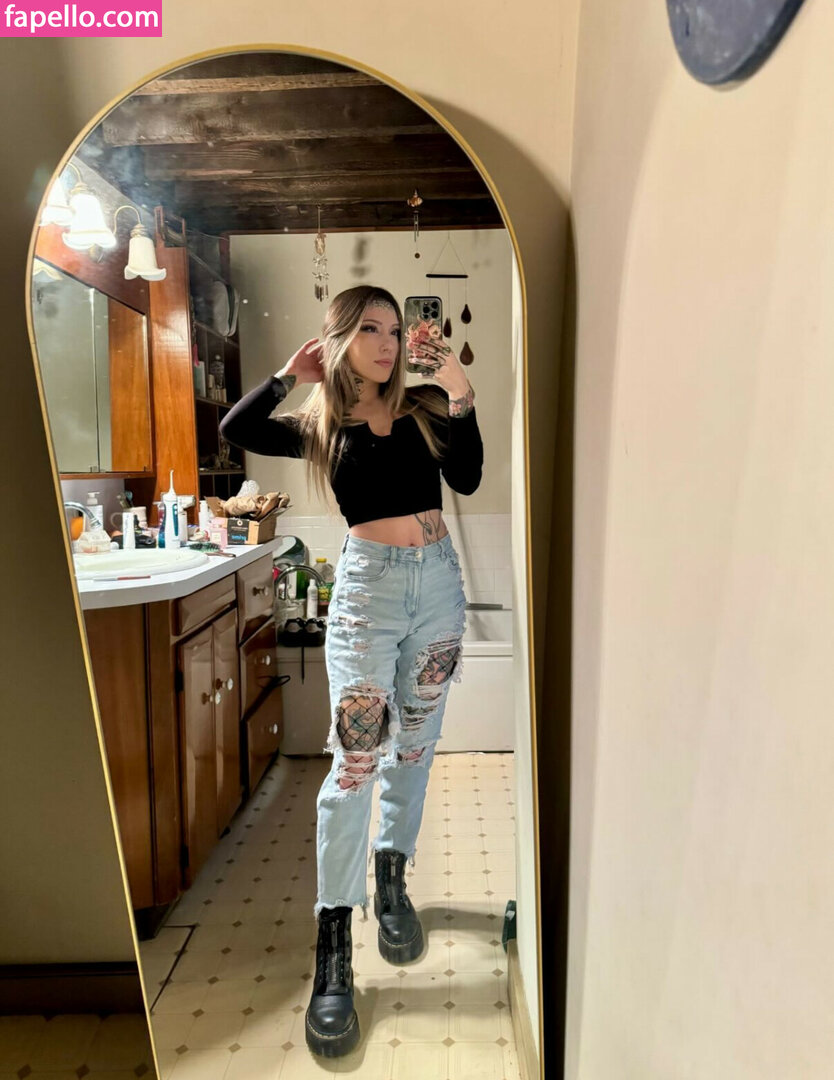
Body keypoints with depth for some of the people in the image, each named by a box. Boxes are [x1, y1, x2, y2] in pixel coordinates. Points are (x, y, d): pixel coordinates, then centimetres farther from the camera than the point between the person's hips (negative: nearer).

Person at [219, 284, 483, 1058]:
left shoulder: (423, 406, 8)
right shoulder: (319, 425, 5)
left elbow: (466, 480, -5)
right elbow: (235, 430, -10)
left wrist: (460, 397, -12)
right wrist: (291, 375, 0)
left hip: (439, 580, 3)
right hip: (369, 586, -3)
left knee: (413, 746, 13)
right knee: (355, 759, -8)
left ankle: (392, 880, 33)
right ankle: (333, 948, 2)